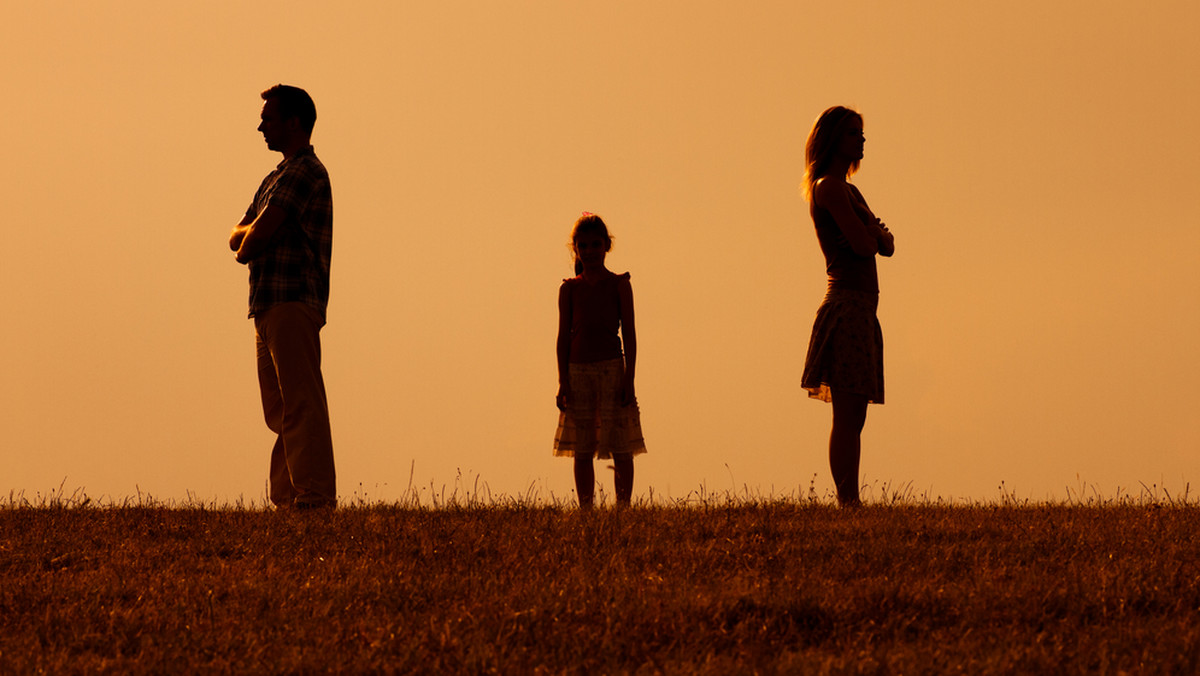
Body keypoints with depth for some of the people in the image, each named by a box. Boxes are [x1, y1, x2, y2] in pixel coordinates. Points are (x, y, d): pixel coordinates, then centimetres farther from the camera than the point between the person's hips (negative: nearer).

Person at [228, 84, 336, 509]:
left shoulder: (305, 172, -8)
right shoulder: (276, 178, 24)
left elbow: (256, 237, -15)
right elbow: (237, 238, 18)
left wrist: (248, 246, 5)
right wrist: (253, 234, -2)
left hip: (293, 303, -10)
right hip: (269, 306, 10)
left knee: (301, 403, -14)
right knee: (280, 410, 8)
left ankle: (315, 498, -18)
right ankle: (287, 499, 9)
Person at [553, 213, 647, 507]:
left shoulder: (619, 285, 2)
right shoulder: (569, 289, 7)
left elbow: (629, 333, 1)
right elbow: (564, 336, 7)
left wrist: (629, 378, -6)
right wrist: (563, 382, 1)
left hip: (612, 368, -2)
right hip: (578, 371, 2)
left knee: (620, 447, -4)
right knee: (582, 450, 3)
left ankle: (623, 506, 1)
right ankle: (586, 510, 7)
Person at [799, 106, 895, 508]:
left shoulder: (848, 191, 21)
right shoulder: (829, 188, -9)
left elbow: (886, 245, 19)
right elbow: (863, 245, -17)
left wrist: (876, 233, -2)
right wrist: (872, 231, 4)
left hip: (862, 311, 10)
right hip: (847, 305, -10)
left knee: (853, 418, 6)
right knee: (847, 416, -14)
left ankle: (850, 502, 4)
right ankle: (847, 502, -19)